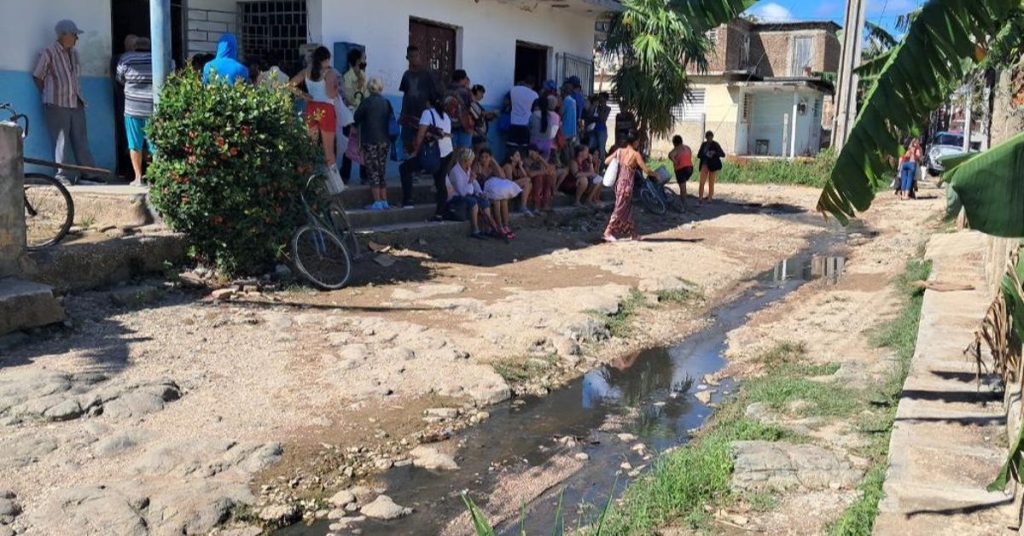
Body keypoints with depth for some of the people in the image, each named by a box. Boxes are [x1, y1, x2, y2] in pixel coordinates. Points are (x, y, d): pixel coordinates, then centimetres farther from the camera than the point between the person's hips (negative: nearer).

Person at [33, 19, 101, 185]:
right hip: (57, 105, -6)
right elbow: (37, 77, -2)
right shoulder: (48, 53, -7)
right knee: (60, 141, -3)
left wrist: (80, 97, 12)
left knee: (81, 141, 5)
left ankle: (87, 174, 8)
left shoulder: (74, 53, 12)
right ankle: (61, 174, 2)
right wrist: (50, 96, 0)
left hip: (76, 104, 6)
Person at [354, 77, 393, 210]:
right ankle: (384, 201, 14)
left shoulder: (366, 102, -10)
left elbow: (356, 118, -1)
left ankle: (377, 202, -6)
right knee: (381, 171, 14)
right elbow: (392, 119, 12)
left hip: (370, 141, -5)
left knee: (373, 171, -2)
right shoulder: (386, 102, 4)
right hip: (385, 141, 5)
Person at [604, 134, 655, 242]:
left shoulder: (619, 150, 4)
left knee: (628, 209, 16)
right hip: (626, 184, -7)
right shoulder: (636, 154, -11)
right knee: (620, 209, -1)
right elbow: (646, 170, -10)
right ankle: (608, 232, -2)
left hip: (618, 182, 7)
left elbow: (606, 161, 5)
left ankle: (633, 233, 24)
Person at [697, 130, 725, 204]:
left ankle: (710, 198, 11)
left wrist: (715, 153, -27)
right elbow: (698, 155, 11)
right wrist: (704, 155, -12)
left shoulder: (715, 145, -4)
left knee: (711, 183, 2)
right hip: (705, 165, 3)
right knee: (702, 182, -8)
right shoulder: (703, 144, 7)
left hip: (713, 166, -3)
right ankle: (700, 198, -5)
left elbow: (723, 154, -8)